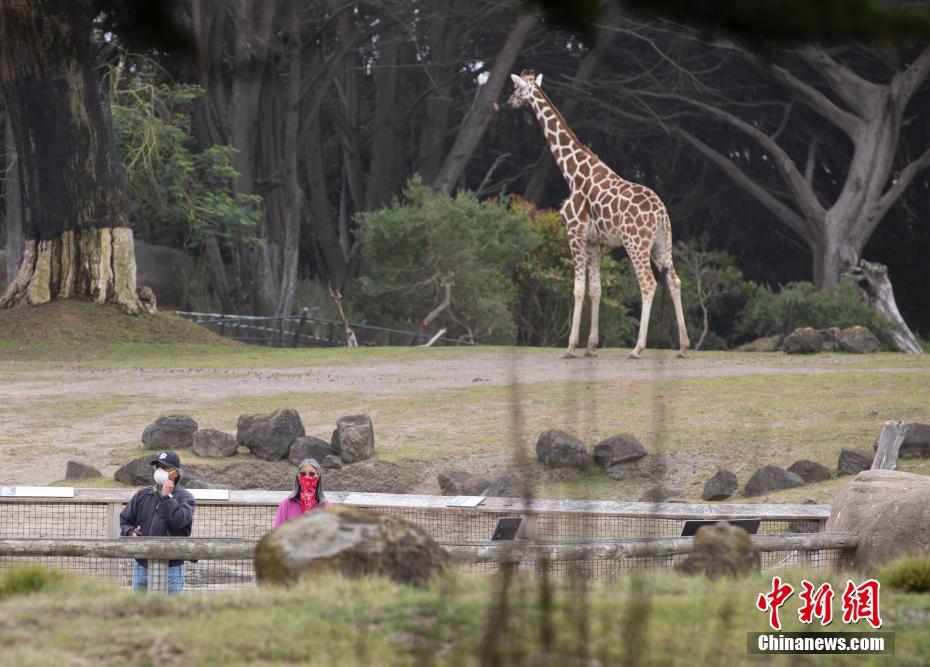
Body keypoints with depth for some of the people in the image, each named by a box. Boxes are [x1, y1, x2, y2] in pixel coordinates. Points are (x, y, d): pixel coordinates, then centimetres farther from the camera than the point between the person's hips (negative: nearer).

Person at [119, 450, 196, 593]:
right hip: (141, 567, 4)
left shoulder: (185, 498, -2)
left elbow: (179, 521, -19)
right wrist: (131, 532, -5)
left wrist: (167, 496, -14)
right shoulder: (142, 495, 11)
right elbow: (124, 519, 17)